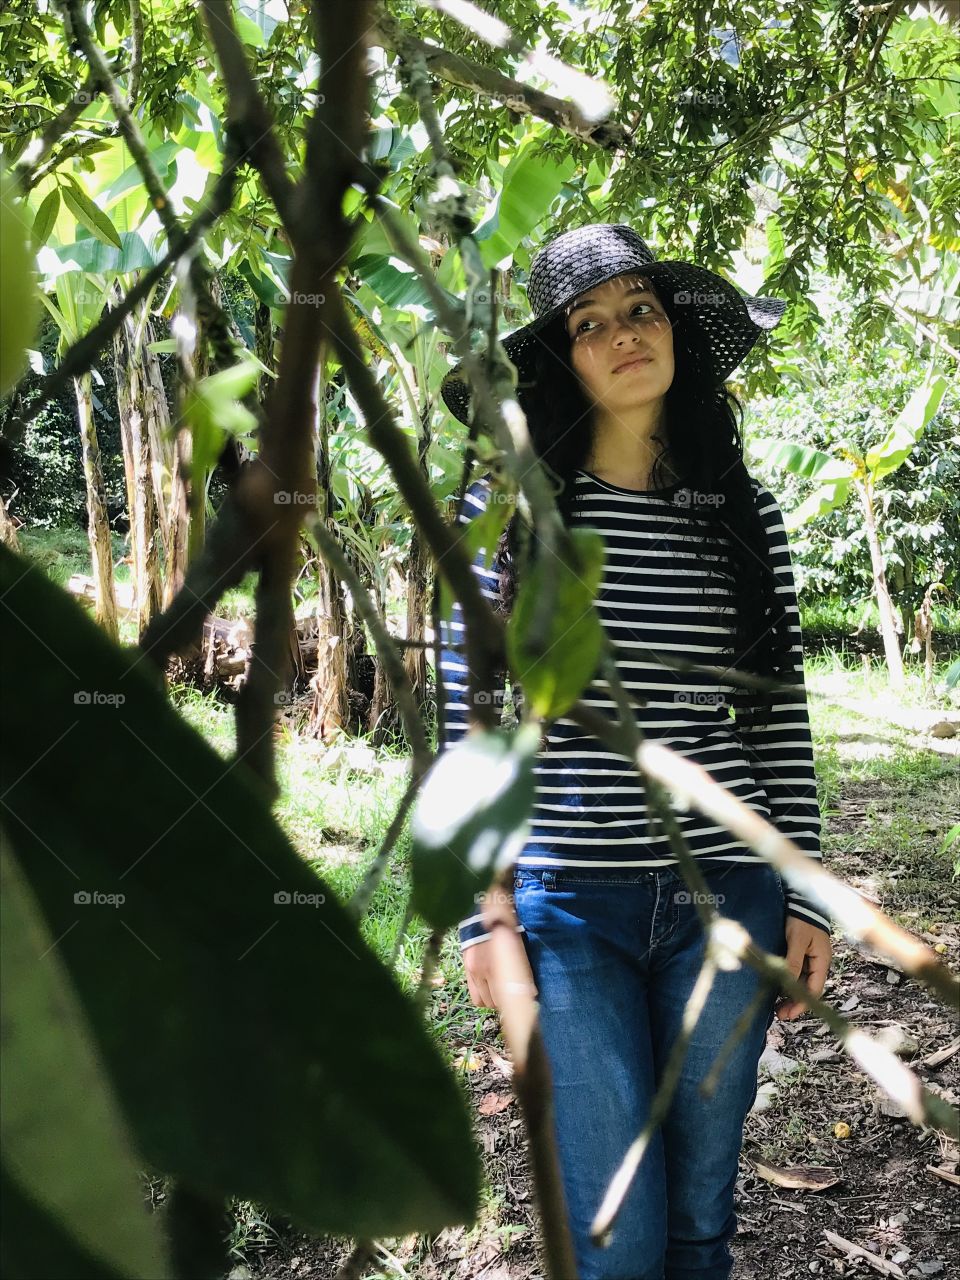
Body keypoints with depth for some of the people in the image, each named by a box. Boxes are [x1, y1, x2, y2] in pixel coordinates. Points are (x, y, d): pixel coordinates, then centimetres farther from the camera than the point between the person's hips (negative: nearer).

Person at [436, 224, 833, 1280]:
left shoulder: (747, 514, 4)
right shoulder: (509, 507, -4)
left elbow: (781, 717, 7)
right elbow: (464, 717, -3)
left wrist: (806, 896, 5)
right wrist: (480, 910, -5)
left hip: (725, 901, 3)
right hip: (569, 903, -2)